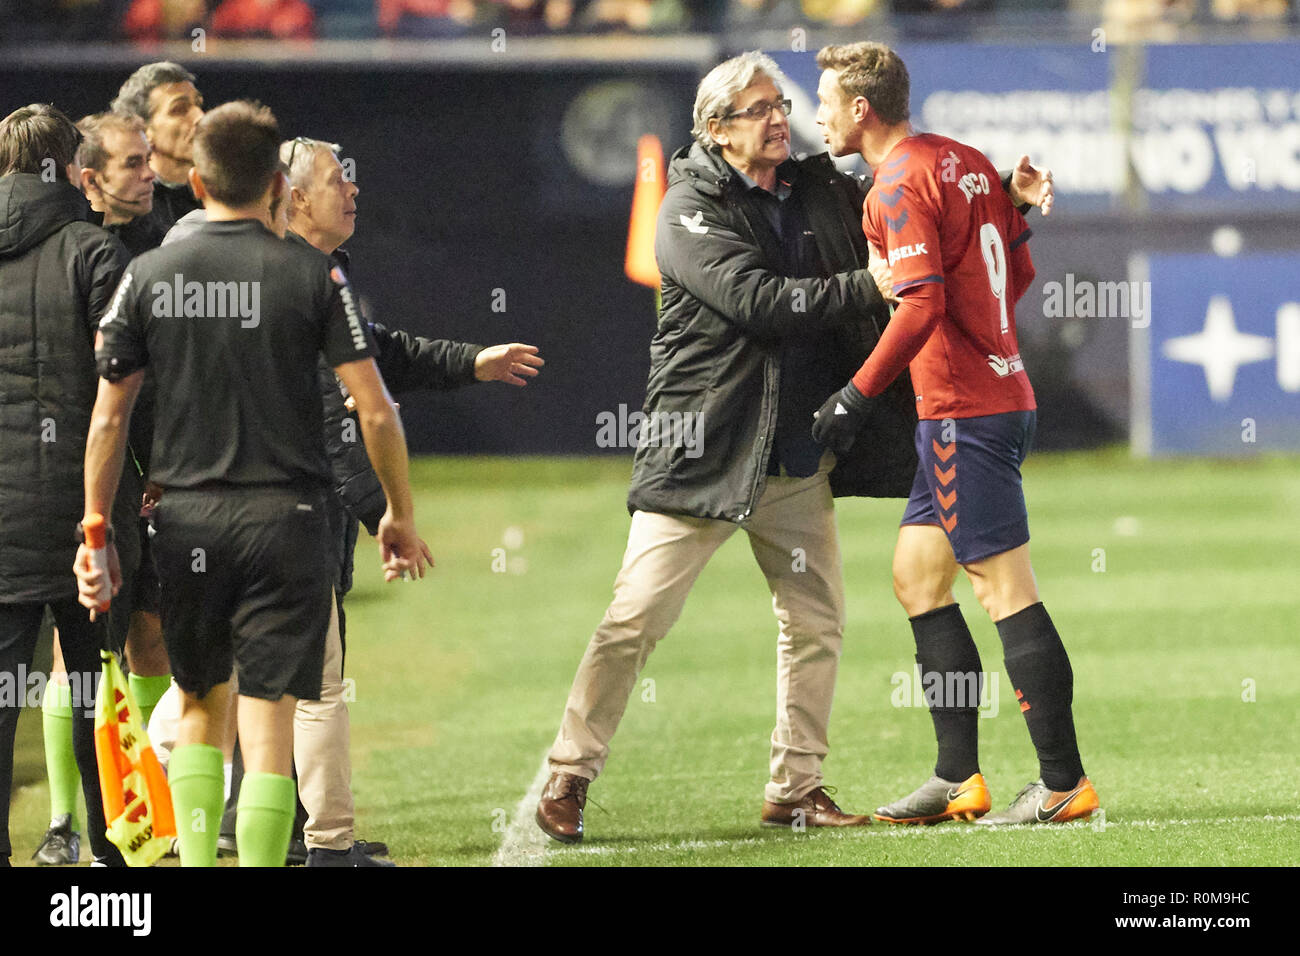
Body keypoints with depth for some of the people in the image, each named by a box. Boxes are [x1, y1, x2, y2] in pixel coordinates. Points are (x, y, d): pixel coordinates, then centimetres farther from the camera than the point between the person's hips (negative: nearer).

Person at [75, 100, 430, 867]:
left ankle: (195, 859, 12)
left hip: (184, 518, 2)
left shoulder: (149, 276, 2)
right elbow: (376, 411, -6)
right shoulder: (313, 275, -3)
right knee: (269, 721, -1)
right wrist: (401, 515, 7)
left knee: (200, 706, 19)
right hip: (285, 514, -2)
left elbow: (109, 417, 4)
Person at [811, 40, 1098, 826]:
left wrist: (856, 397, -15)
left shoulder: (900, 186, -14)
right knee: (918, 576, 14)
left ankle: (1065, 783, -4)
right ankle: (959, 778, 14)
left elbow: (922, 305, -22)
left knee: (1007, 588, -6)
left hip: (964, 411, -10)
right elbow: (1021, 269, 18)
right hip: (999, 392, 10)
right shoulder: (965, 162, 13)